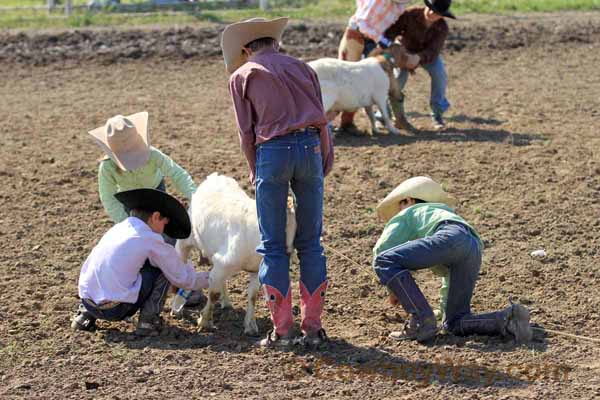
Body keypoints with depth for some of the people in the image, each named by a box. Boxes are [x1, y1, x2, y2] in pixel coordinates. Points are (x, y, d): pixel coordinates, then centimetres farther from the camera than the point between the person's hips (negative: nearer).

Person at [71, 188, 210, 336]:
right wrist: (207, 279, 24)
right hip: (115, 309, -7)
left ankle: (86, 314, 22)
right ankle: (148, 321, 4)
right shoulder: (151, 239, -4)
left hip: (88, 301, 7)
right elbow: (182, 278, 4)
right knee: (162, 269, 7)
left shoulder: (117, 228, 16)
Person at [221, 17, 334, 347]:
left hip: (272, 150, -3)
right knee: (310, 242, 9)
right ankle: (312, 327, 10)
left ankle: (282, 329, 6)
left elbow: (247, 132, 5)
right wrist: (324, 164, 15)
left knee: (273, 245, 5)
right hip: (311, 147, 3)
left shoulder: (242, 75, 11)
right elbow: (322, 120, 13)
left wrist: (256, 173, 15)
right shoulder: (301, 67, 20)